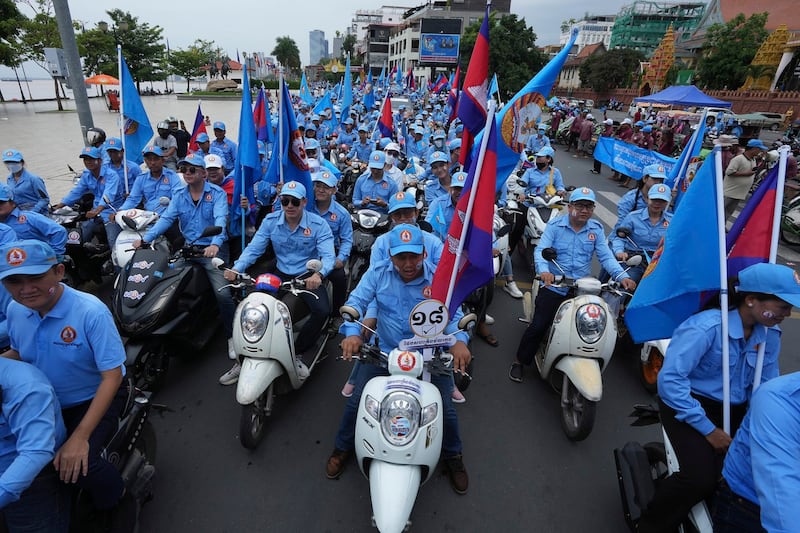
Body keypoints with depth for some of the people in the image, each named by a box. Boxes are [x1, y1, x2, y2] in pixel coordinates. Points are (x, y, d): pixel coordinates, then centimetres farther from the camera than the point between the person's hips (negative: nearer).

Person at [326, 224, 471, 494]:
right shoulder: (378, 274, -6)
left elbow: (454, 313, -13)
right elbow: (356, 301, -10)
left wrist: (459, 340, -34)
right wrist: (352, 332, -30)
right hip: (384, 352, 1)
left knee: (445, 409, -3)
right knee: (356, 402, -1)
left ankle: (453, 456, 30)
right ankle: (343, 447, 31)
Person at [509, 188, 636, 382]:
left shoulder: (596, 229, 5)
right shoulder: (555, 225, -4)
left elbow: (606, 256, -2)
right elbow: (541, 251, -16)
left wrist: (622, 276, -19)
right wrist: (544, 271, -36)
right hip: (554, 286, -3)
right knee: (538, 326, -7)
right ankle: (519, 361, 13)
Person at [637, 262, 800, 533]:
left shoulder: (770, 334, 2)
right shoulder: (705, 328, -23)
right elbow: (669, 379, -27)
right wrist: (709, 430, -22)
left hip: (735, 410, 7)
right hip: (687, 405, -7)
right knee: (701, 477, -25)